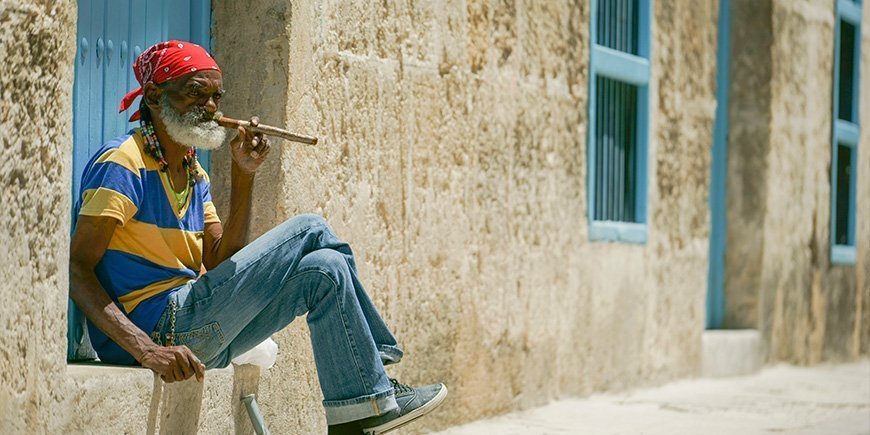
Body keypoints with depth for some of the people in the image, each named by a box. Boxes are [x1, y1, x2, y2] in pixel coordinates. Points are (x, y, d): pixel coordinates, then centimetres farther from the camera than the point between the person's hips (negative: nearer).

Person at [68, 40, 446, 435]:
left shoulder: (194, 175, 19)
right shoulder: (122, 165, -9)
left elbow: (221, 265, 10)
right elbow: (77, 269, -18)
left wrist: (243, 176, 2)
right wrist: (146, 349, -30)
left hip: (200, 334, 9)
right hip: (156, 325, -9)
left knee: (323, 268, -2)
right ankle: (374, 397, -2)